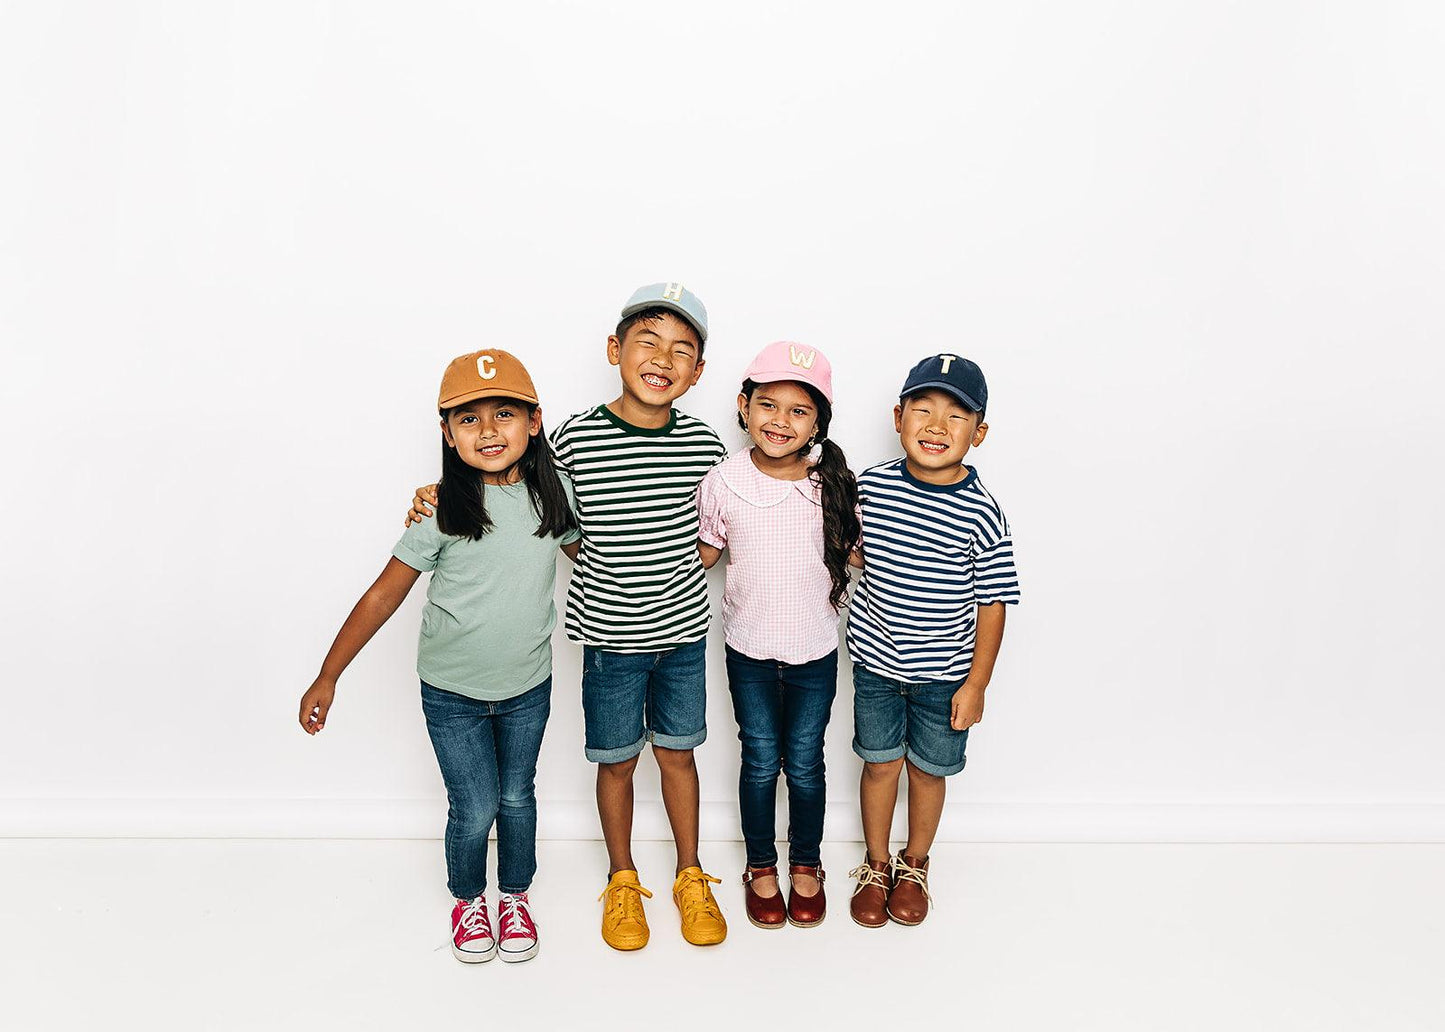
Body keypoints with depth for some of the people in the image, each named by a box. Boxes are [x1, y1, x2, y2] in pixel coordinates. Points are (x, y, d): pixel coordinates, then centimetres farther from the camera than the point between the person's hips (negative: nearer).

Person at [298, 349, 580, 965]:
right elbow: (385, 594, -10)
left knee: (517, 798, 17)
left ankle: (516, 897, 43)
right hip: (453, 691, -2)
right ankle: (466, 898, 36)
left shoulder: (553, 492, -9)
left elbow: (589, 553, 12)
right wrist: (327, 678, -8)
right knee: (475, 808, 5)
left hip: (529, 686, 3)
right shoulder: (442, 509, -17)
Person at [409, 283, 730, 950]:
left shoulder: (703, 445, -6)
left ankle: (690, 876, 37)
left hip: (683, 632, 2)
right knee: (616, 761, 13)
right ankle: (622, 881, 36)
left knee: (677, 753, 17)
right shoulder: (576, 438, -13)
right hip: (610, 637, -1)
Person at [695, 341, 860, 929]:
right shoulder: (723, 483, -11)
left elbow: (852, 550, 3)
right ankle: (761, 868, 35)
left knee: (805, 764, 14)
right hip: (749, 650, 0)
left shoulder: (832, 484, -12)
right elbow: (702, 554, 2)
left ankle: (806, 866, 37)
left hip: (815, 651, 0)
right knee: (760, 763, 13)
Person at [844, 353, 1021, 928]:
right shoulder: (870, 487, -9)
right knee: (880, 764, 14)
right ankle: (876, 865, 37)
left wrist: (975, 685, -9)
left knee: (928, 769, 15)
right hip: (876, 663, 2)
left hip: (943, 673, -1)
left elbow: (992, 604, -10)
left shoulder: (980, 515, -16)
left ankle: (914, 866, 40)